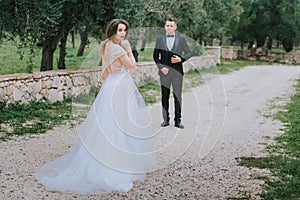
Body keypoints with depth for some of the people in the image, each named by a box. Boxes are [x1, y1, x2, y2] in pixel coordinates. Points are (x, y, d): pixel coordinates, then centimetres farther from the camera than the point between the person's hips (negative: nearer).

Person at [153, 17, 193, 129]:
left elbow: (189, 53, 9)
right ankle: (166, 119, 12)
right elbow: (155, 55, 7)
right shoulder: (160, 39, 7)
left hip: (177, 71, -1)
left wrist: (181, 59, -9)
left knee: (177, 96, 1)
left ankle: (178, 120, 6)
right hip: (164, 71, 1)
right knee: (164, 96, 5)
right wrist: (161, 67, -7)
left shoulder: (181, 39, 6)